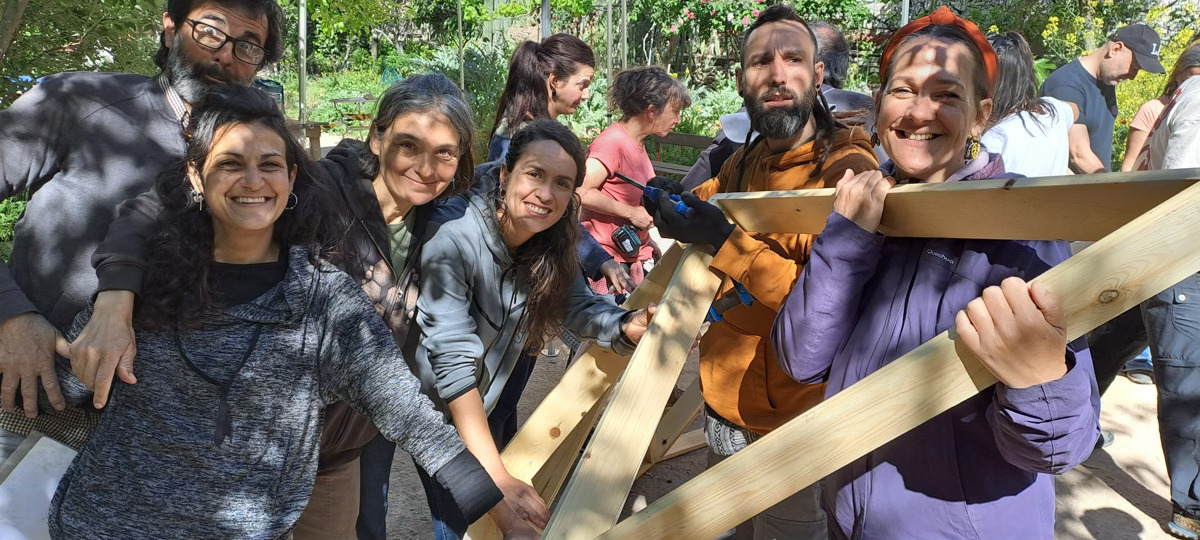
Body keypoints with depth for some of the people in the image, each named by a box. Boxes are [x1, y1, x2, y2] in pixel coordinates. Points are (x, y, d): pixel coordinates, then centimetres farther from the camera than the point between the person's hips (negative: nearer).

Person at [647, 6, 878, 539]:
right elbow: (709, 198, 26)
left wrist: (725, 237, -27)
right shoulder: (743, 161, 3)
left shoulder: (847, 169, -20)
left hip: (790, 415, -7)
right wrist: (676, 206, 3)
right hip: (722, 395, 7)